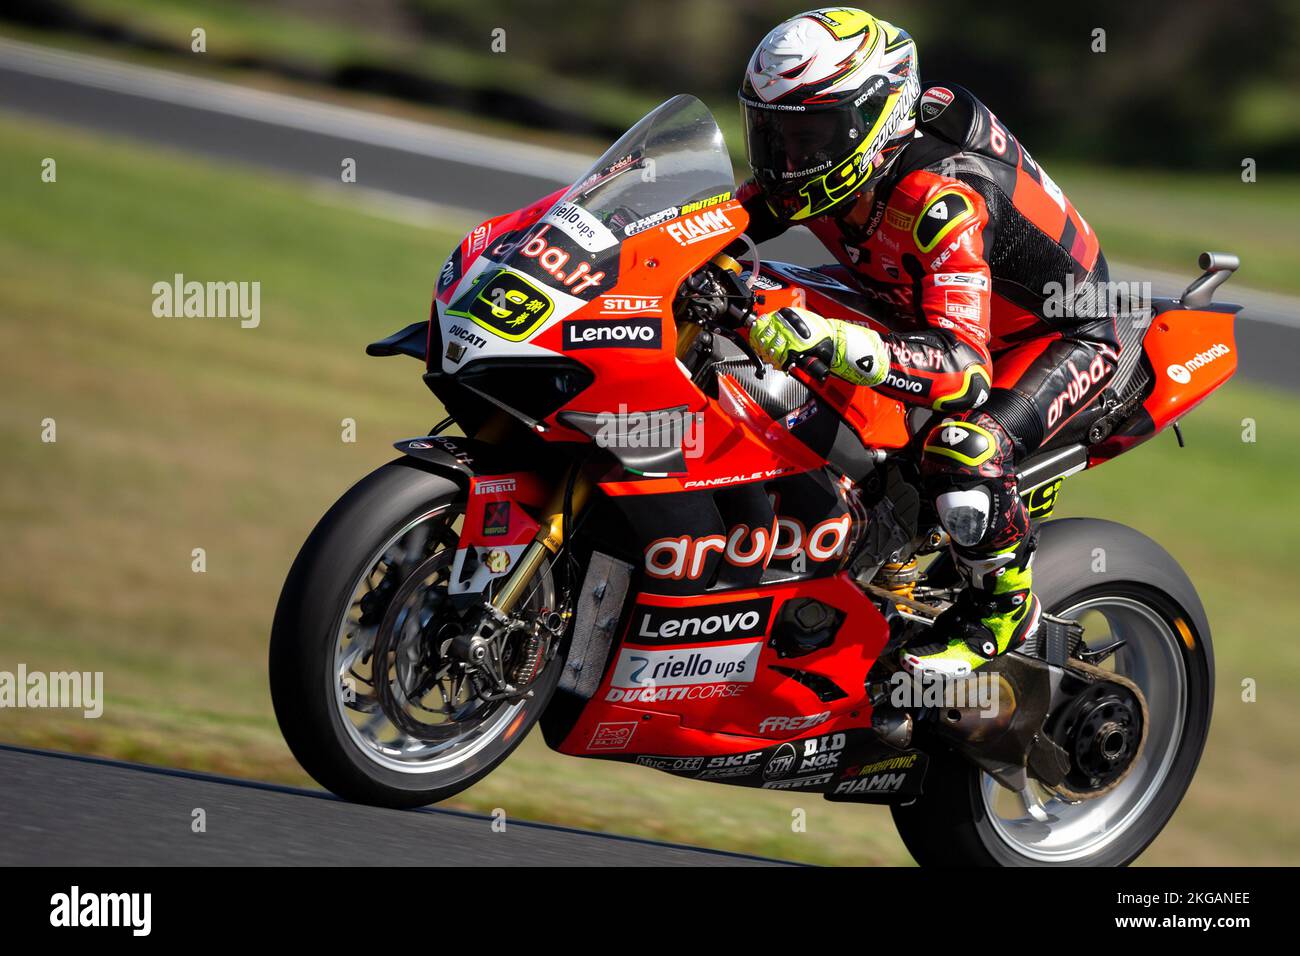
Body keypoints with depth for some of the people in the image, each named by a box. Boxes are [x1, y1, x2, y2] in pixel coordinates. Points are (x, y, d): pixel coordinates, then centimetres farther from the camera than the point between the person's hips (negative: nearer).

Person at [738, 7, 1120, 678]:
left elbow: (964, 370, -46)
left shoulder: (939, 200, -38)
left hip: (1062, 336, -9)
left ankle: (1005, 603, -8)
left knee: (960, 451, -35)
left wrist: (833, 343, -61)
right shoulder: (822, 169, -15)